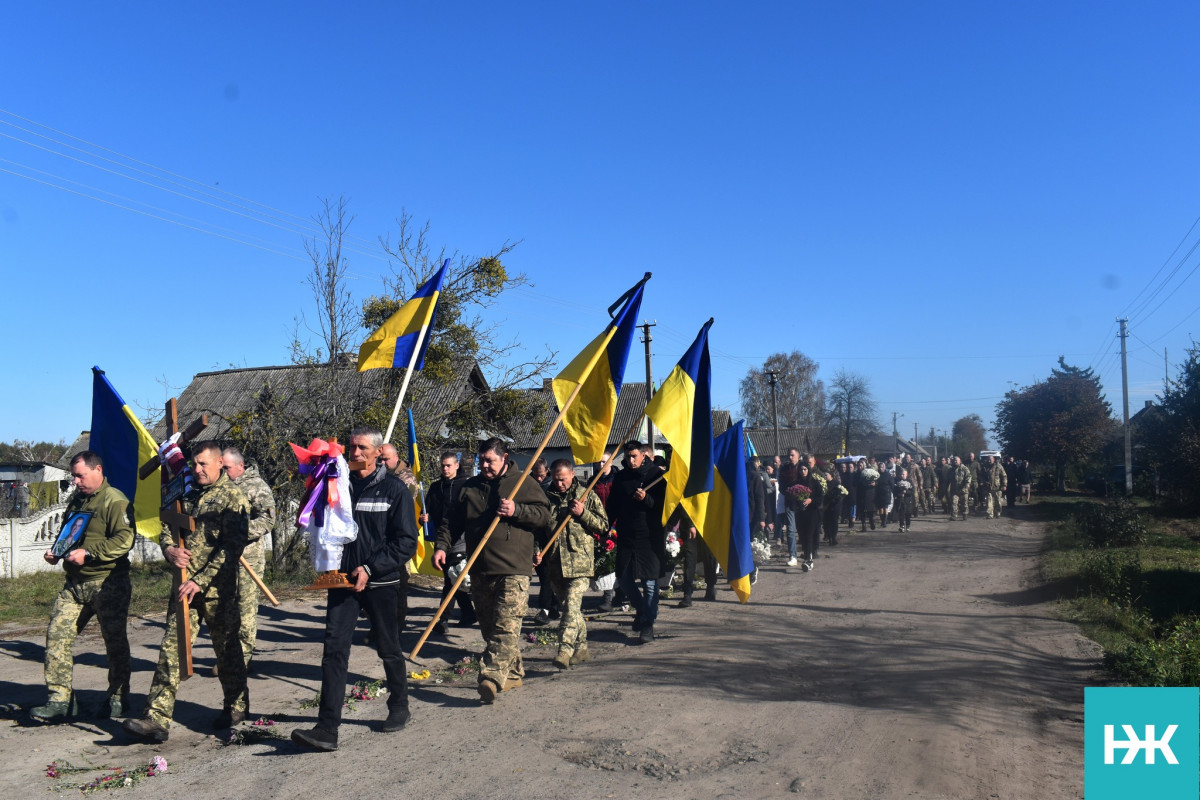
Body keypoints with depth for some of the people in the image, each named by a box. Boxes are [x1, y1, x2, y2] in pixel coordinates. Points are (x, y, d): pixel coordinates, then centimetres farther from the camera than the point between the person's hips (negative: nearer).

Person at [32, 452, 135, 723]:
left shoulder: (115, 500, -11)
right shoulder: (77, 500, 16)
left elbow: (125, 540, -21)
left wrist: (88, 554, -23)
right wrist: (57, 552, 11)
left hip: (107, 583, -8)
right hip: (75, 583, 8)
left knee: (114, 641, 4)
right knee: (57, 634, -3)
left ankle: (118, 698, 20)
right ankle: (60, 700, 3)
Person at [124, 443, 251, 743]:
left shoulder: (233, 497, -7)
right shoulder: (188, 495, 14)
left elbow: (232, 547, -14)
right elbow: (167, 527, 21)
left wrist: (200, 581, -18)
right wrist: (169, 549, -3)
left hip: (217, 587, -5)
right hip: (186, 585, 5)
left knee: (227, 648, 9)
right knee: (171, 648, -1)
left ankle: (236, 706, 27)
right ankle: (157, 718, 0)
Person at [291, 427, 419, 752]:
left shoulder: (394, 489, -6)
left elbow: (406, 541, -9)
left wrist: (370, 569, -17)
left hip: (382, 582, -3)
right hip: (343, 579, 3)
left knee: (388, 650, 12)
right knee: (334, 651, -6)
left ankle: (399, 707, 33)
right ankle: (327, 729, -4)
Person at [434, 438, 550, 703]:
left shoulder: (524, 484, 3)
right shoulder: (470, 487, 15)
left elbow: (544, 514, -2)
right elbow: (452, 520, 15)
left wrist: (516, 510, -17)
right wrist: (442, 545, 0)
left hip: (513, 570, -5)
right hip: (480, 570, 5)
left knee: (506, 628, -14)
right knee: (489, 628, 11)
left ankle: (491, 678, -20)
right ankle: (513, 674, 24)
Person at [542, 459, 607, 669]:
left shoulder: (587, 496, 3)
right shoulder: (546, 497, 11)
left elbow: (604, 526, 3)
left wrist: (583, 514, -11)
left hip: (579, 560, -4)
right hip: (554, 562, 4)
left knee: (572, 604, -16)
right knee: (569, 606, 12)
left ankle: (565, 650, -20)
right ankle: (581, 648, 25)